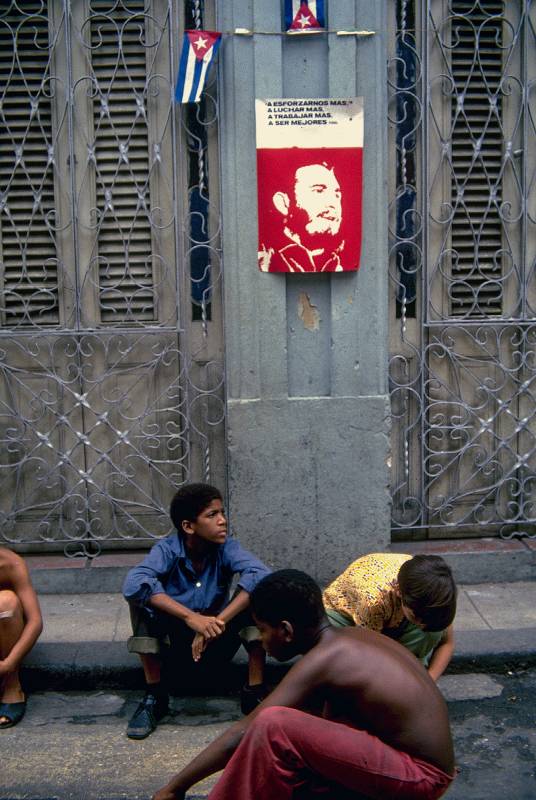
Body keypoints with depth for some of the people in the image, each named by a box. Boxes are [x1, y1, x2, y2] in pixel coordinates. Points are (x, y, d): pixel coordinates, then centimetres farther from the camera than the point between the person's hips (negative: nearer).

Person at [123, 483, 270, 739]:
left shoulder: (226, 548, -12)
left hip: (217, 645, 1)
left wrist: (218, 622, -40)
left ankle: (255, 691, -15)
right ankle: (154, 696, -15)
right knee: (142, 597, -27)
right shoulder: (167, 549, -16)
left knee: (255, 590, -22)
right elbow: (133, 584, -37)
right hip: (176, 645, -1)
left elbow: (261, 575, -32)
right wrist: (190, 617, -44)